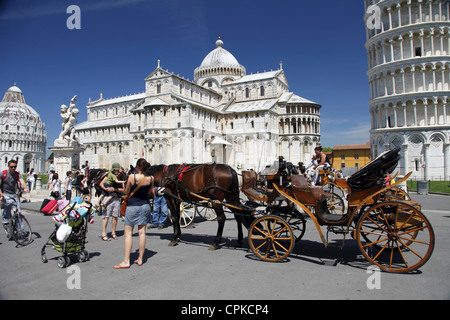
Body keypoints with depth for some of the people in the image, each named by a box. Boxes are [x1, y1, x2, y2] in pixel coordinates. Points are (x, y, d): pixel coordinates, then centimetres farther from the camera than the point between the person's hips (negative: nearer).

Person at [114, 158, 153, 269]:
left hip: (132, 206, -4)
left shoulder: (132, 177, -15)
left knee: (128, 233, 4)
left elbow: (126, 193, -4)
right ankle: (140, 259, 17)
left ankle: (126, 261, 6)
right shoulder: (151, 178, -5)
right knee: (142, 232, 10)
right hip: (145, 206, 4)